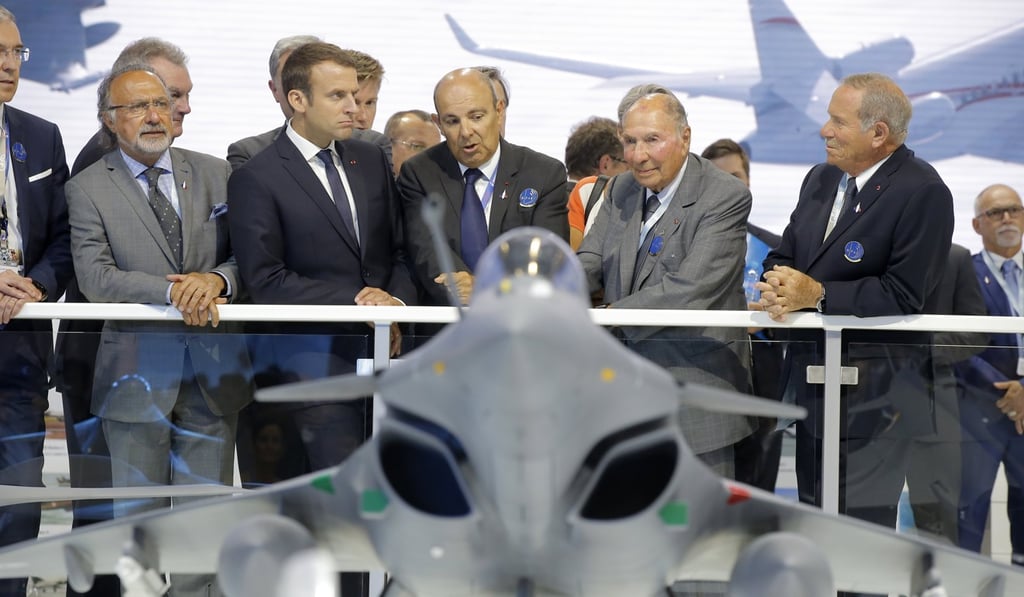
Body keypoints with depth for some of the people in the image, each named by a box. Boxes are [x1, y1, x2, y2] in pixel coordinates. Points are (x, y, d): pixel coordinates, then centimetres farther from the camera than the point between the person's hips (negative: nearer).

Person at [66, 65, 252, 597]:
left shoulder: (215, 173, 9)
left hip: (212, 372, 3)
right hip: (138, 376, -2)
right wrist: (172, 290, -24)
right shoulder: (88, 189, -1)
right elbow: (94, 276, -12)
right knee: (137, 517, 7)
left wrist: (217, 279, -16)